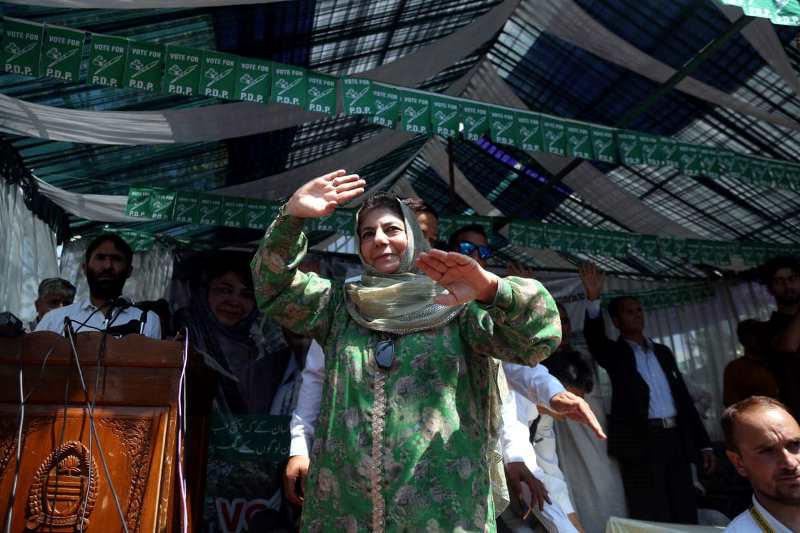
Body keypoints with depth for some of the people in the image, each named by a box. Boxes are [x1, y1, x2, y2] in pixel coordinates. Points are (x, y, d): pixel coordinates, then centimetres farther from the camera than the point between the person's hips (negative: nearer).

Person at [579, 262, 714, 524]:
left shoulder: (662, 352, 17)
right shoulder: (614, 352, 2)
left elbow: (683, 397, 16)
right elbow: (594, 336, -21)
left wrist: (704, 443, 12)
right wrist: (593, 299, -37)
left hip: (676, 438, 5)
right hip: (641, 441, -5)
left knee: (686, 517, 11)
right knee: (652, 519, 0)